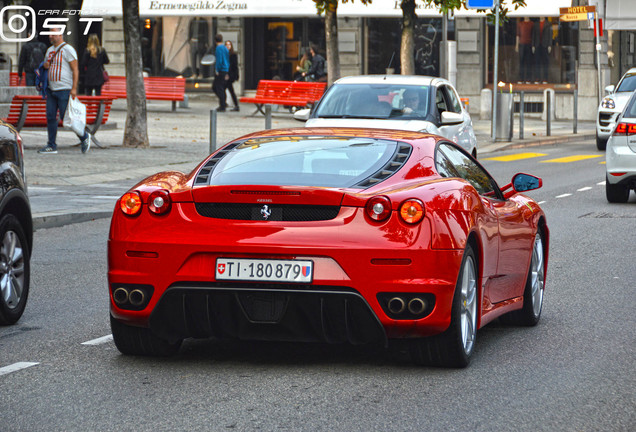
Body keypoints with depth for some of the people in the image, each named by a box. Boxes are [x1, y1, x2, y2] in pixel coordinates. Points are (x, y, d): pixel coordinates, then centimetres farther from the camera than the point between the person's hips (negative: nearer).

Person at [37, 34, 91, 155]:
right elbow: (46, 65, 28)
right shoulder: (50, 50, 16)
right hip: (51, 89, 8)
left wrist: (74, 88, -18)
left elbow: (75, 69, -12)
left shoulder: (67, 49, -8)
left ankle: (84, 137, 12)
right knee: (50, 117, 3)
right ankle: (51, 146, 7)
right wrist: (45, 65, 2)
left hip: (64, 89, -8)